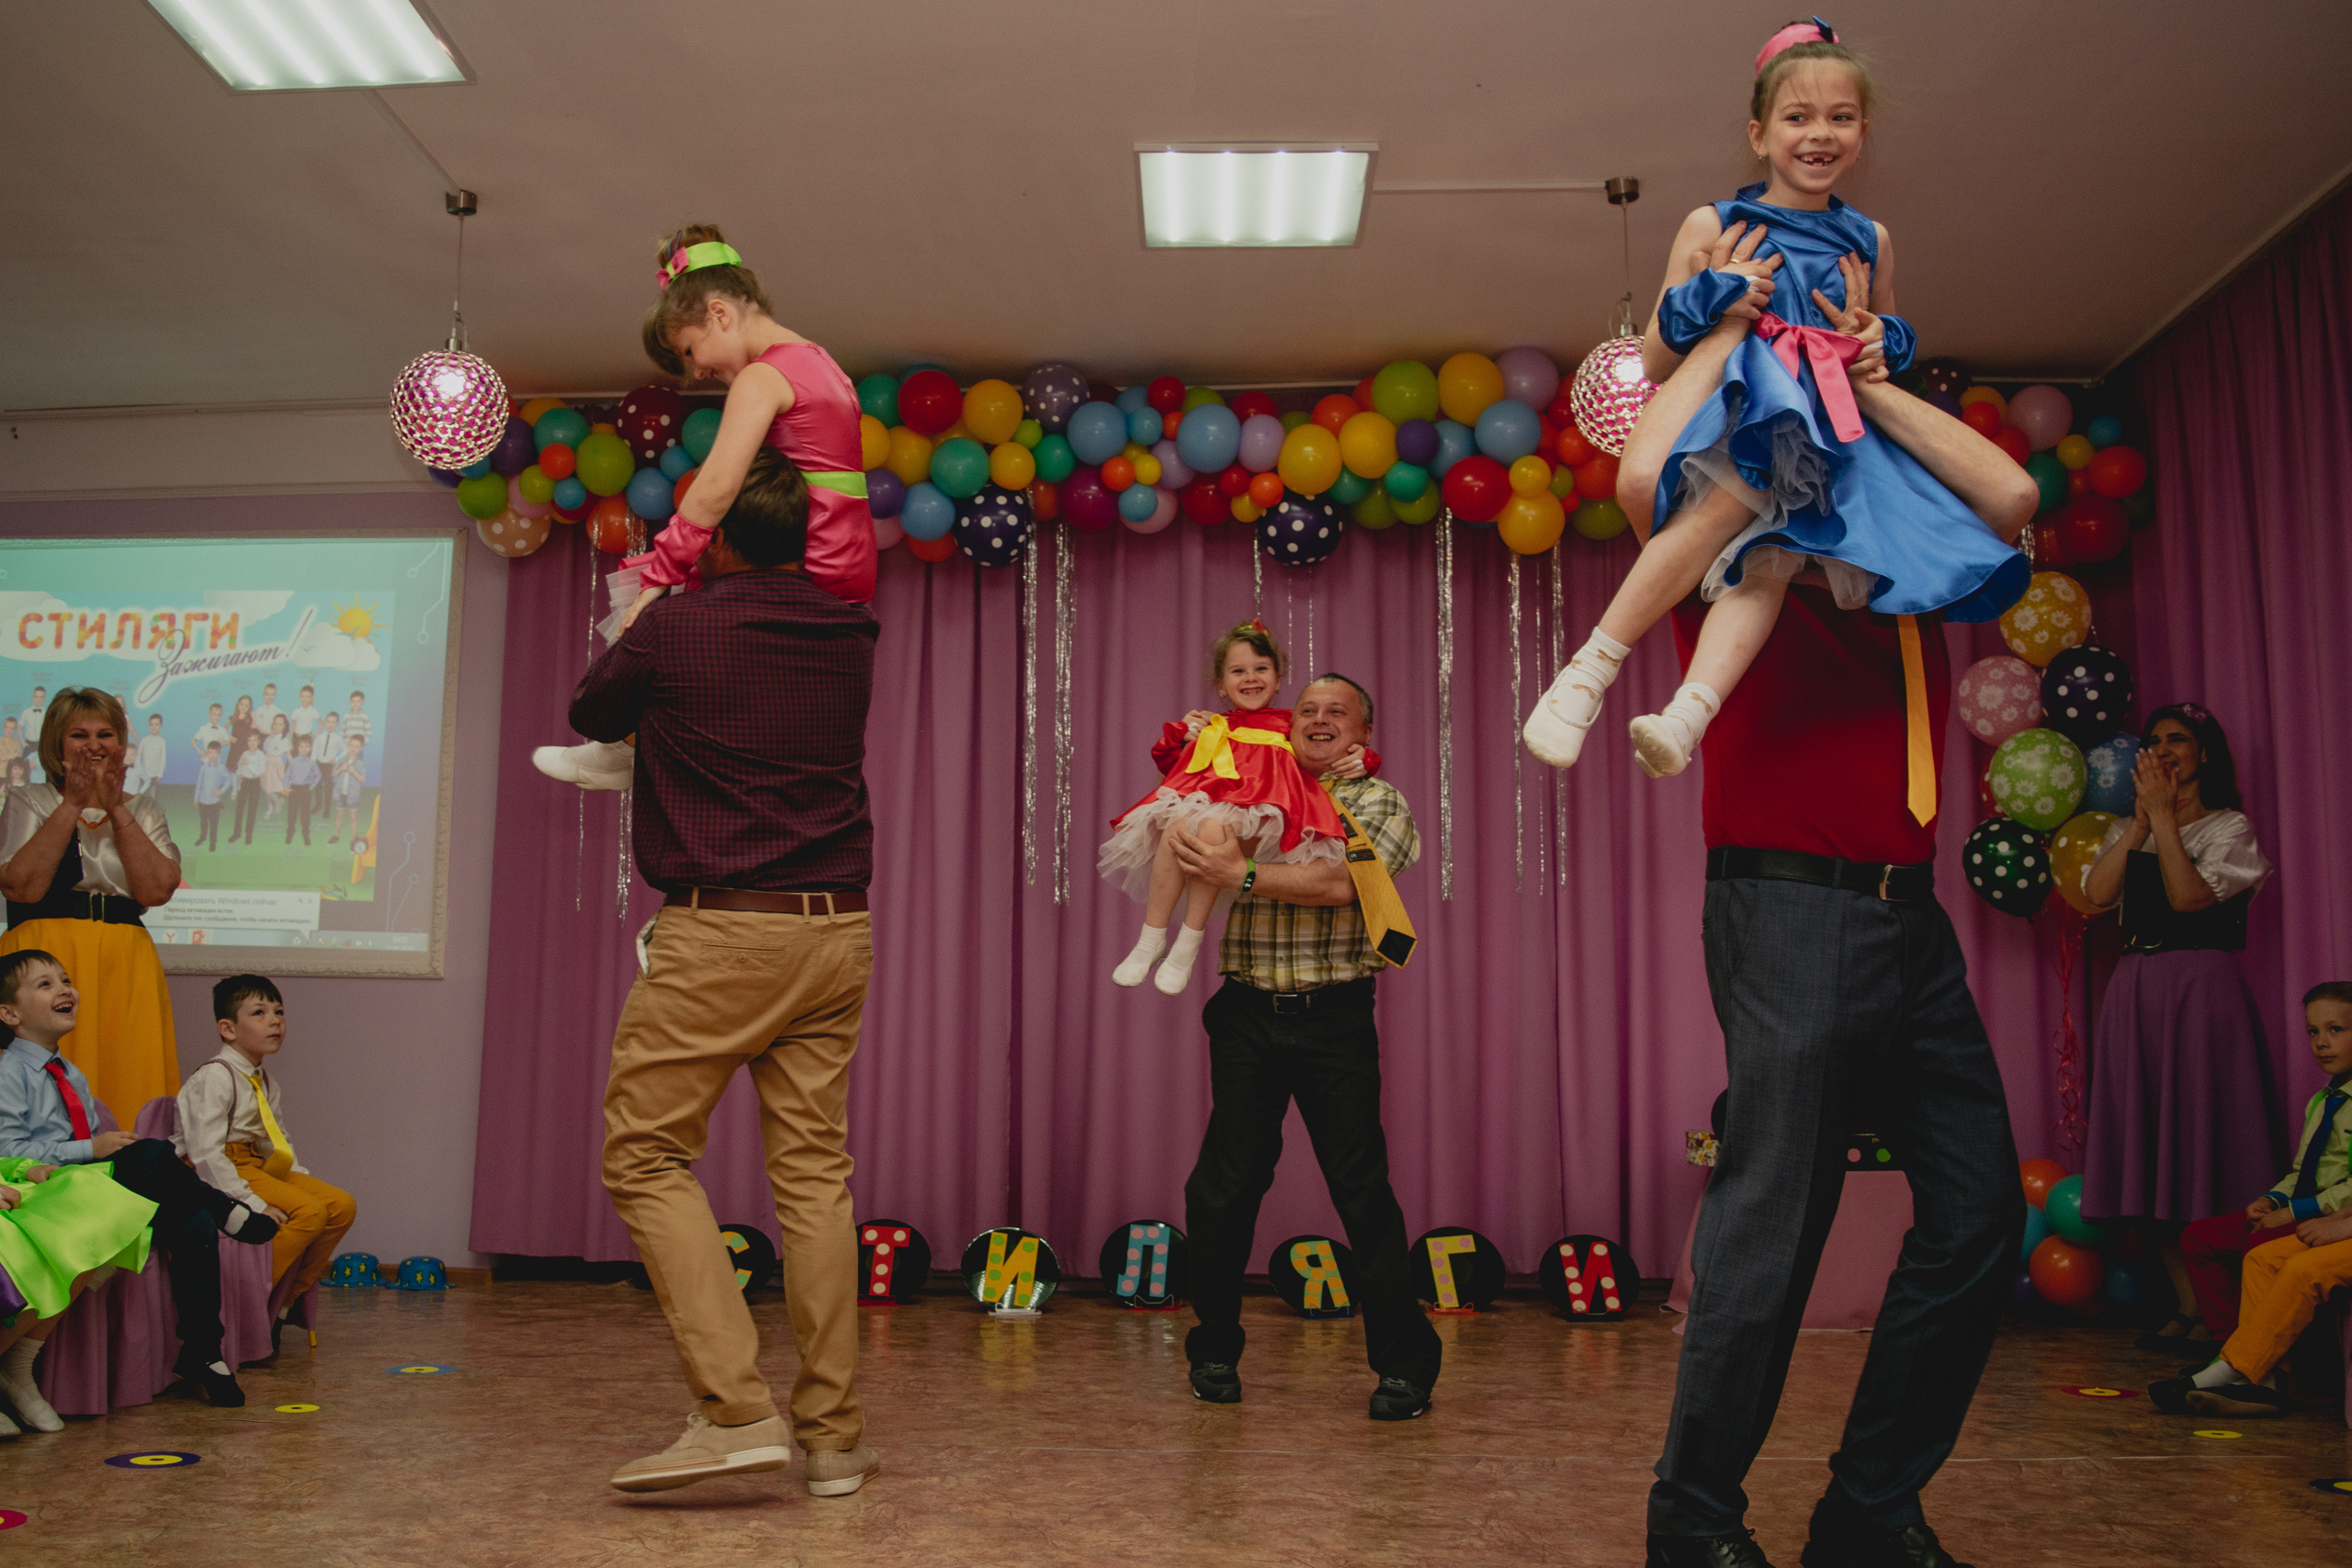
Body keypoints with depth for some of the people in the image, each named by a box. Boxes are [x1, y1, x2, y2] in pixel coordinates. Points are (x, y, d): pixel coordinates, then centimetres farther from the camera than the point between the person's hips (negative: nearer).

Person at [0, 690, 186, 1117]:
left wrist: (116, 809, -5)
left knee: (125, 1079, -4)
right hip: (46, 961, -2)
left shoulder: (145, 809, 15)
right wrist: (73, 805, -7)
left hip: (125, 968, 2)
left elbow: (156, 891, -3)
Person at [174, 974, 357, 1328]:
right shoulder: (213, 1078, -14)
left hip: (260, 1166, 9)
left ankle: (286, 1300, 2)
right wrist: (253, 1204, -26)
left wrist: (304, 1180, 3)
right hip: (219, 1175, -9)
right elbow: (206, 1153, -22)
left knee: (342, 1205, -6)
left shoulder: (268, 1085, 15)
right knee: (308, 1211, -26)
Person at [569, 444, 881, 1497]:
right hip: (836, 934, 5)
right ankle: (834, 1436, 10)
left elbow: (590, 716, 14)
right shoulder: (849, 639, 8)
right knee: (814, 1169, 8)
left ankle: (737, 1408, -8)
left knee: (646, 1154, 2)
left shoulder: (673, 631, -4)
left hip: (720, 931, -5)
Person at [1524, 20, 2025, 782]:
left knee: (1770, 555, -30)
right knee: (1739, 499, -37)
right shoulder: (1714, 227, 11)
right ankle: (1589, 670, -38)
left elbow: (1889, 339, 35)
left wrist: (1879, 343, 10)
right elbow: (1654, 361, 10)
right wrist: (1711, 299, -7)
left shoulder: (1868, 241, 21)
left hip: (1828, 429, 2)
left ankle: (1687, 716, -48)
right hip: (1733, 403, -2)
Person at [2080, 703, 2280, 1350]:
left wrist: (2164, 816, -9)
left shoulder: (2230, 828, 4)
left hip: (2202, 986, -5)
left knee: (2203, 1136, -6)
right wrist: (2141, 821, -4)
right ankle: (2188, 1304, 10)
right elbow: (2096, 893, 0)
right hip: (2135, 989, 5)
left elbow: (2189, 896, -13)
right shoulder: (2127, 831, 17)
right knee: (2150, 1149, 3)